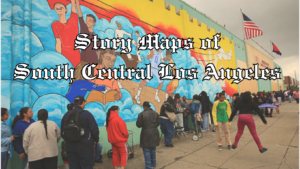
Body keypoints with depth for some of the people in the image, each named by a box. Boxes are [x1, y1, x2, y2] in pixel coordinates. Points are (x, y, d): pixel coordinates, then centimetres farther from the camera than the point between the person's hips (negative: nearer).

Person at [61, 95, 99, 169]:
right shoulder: (86, 114, -11)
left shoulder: (66, 115, 5)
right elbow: (94, 129, -11)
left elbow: (62, 131, 12)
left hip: (70, 145, 5)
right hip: (84, 145, -5)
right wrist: (96, 140, 5)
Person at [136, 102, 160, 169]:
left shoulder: (141, 114, -15)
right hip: (154, 133, 5)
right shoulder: (155, 113, 0)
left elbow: (138, 125, -10)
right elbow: (158, 123, 8)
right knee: (153, 149, 20)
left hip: (146, 134, -5)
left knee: (146, 150, 6)